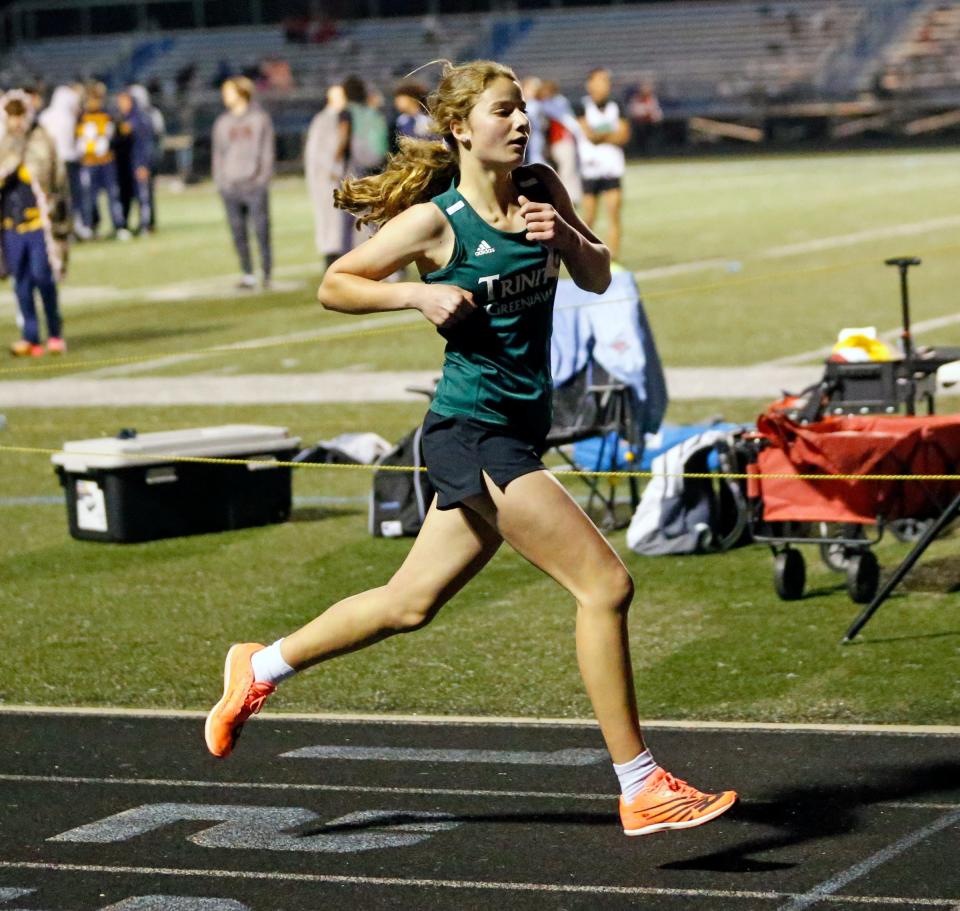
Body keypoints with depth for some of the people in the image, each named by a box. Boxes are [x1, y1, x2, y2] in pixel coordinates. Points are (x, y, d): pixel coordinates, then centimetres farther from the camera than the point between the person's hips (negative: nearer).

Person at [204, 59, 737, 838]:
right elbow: (334, 285, -3)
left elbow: (598, 279, 13)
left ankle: (260, 668, 38)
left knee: (411, 604, 18)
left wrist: (564, 234, -7)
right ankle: (643, 790, -7)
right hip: (472, 432, -8)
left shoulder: (541, 191, 6)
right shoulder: (436, 220, -12)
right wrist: (420, 294, -18)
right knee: (606, 585, -13)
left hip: (517, 434, 8)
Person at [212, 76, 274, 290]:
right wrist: (220, 181, 5)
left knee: (261, 230, -4)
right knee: (238, 234, 1)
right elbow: (218, 153, 15)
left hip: (255, 185, -3)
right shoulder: (222, 123, 14)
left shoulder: (260, 118, 4)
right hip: (230, 186, 3)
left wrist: (264, 178, -8)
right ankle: (248, 275, 6)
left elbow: (266, 150, 1)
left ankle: (267, 273, 4)